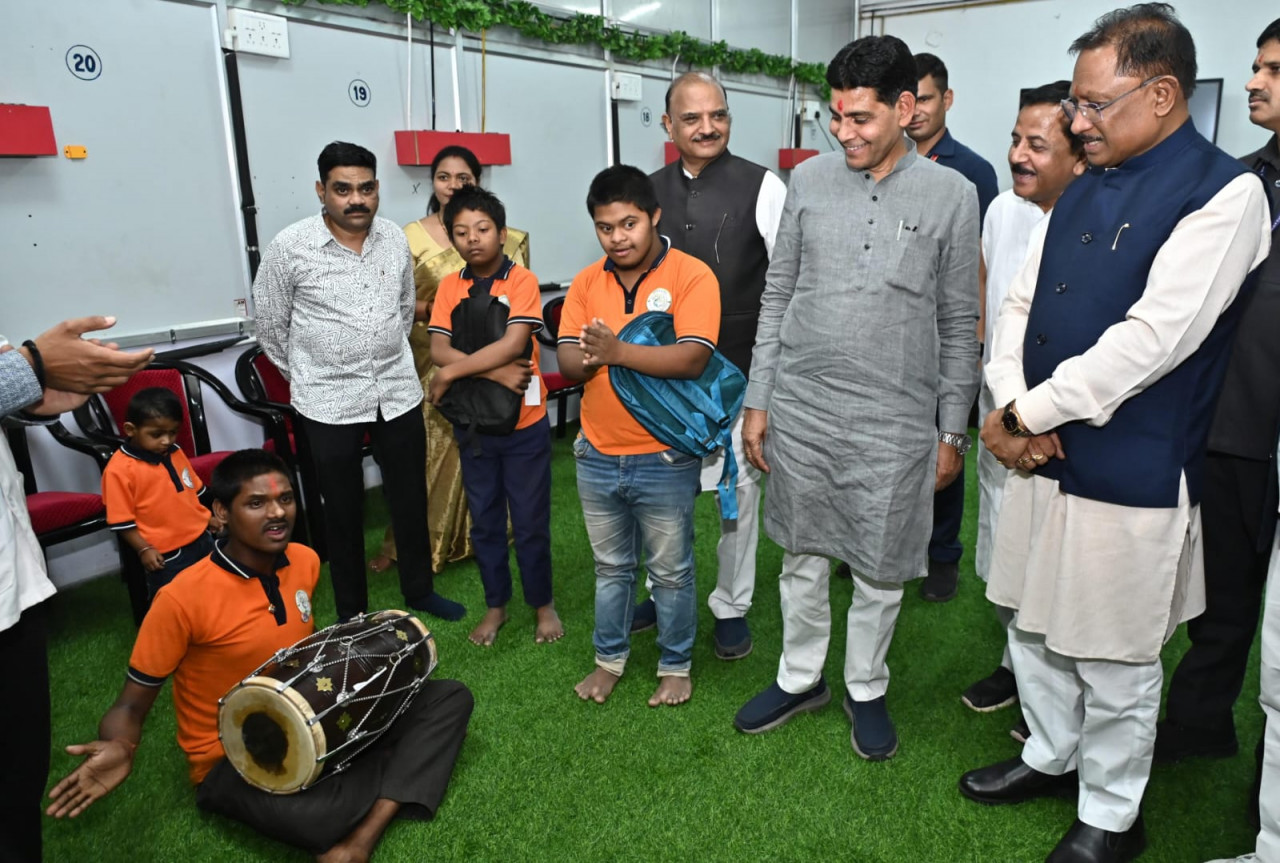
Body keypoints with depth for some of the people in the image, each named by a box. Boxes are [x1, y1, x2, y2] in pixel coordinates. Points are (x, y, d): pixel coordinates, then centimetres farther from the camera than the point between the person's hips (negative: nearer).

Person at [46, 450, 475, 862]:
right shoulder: (182, 598, -22)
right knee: (315, 818, -41)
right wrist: (120, 749, -35)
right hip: (232, 761, -7)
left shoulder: (305, 561, -4)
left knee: (449, 697, -5)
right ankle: (407, 771, -7)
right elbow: (132, 704, -13)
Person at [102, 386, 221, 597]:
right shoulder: (120, 469, -17)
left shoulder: (175, 453, 4)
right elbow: (121, 520, -14)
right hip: (166, 554, -7)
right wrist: (144, 550, -16)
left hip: (201, 539, 7)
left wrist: (207, 518, 19)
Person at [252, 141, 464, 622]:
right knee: (343, 510, 10)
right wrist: (307, 377, 9)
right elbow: (271, 324, 1)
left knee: (411, 497, 14)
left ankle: (420, 590, 35)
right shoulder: (290, 247, -11)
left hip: (399, 392, 4)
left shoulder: (395, 239, 1)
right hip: (329, 402, -3)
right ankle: (353, 613, 27)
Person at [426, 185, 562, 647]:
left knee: (530, 522, 8)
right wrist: (494, 372, -21)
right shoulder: (450, 286, 1)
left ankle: (543, 604, 27)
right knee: (485, 522, 15)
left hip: (524, 423, -3)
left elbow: (513, 344, -22)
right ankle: (496, 605, 32)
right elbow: (438, 349, -9)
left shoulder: (521, 280, -10)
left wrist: (452, 373, -18)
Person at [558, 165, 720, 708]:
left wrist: (618, 351, -30)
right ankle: (610, 658, 39)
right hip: (597, 457, 5)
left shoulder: (692, 276, -12)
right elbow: (566, 361, -2)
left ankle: (676, 665, 32)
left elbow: (692, 358, -24)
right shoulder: (586, 283, 3)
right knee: (611, 566, 21)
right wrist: (588, 359, -24)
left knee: (671, 571, 12)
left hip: (665, 459, -4)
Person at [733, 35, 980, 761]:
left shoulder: (951, 194, -2)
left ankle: (866, 689, 34)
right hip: (801, 409, 2)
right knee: (803, 556, 14)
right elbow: (777, 296, 6)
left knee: (879, 570, 10)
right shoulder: (810, 180, 3)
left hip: (894, 422, -1)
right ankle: (800, 679, 36)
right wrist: (757, 401, 4)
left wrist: (953, 432, 2)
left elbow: (959, 324, 2)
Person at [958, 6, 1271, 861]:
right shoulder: (1081, 191, 10)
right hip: (1041, 456, 7)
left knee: (1114, 663, 9)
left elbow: (1152, 339, -22)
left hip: (1129, 475, -7)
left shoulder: (1223, 192, -12)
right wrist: (1010, 406, -8)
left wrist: (1025, 415, -17)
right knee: (1034, 629, 20)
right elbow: (1021, 305, 9)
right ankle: (1051, 756, 44)